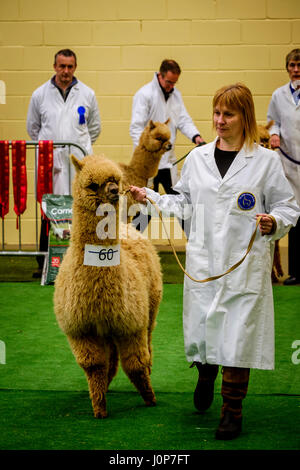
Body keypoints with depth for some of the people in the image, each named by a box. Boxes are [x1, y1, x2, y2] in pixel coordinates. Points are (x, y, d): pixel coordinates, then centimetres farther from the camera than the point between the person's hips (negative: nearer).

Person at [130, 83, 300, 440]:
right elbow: (185, 203, 19)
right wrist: (149, 197, 10)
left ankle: (232, 411, 14)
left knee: (238, 334, -1)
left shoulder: (266, 161, -2)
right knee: (199, 329, 9)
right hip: (202, 261, 3)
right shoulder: (197, 158, 9)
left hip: (245, 264, -3)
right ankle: (205, 374, 44)